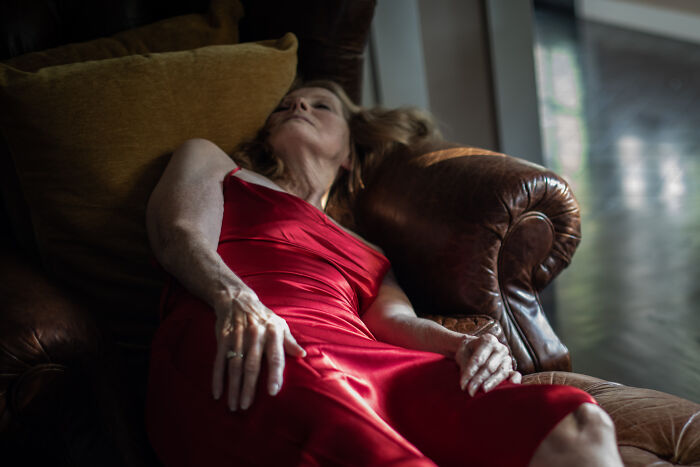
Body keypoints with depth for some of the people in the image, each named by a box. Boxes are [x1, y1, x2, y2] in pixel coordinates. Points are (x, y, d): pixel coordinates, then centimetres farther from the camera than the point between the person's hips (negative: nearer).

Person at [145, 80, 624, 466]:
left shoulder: (369, 254, 37)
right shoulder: (208, 159, 31)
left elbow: (400, 320, 17)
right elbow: (181, 236, 10)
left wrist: (468, 345, -8)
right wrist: (236, 300, -16)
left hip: (367, 361, 4)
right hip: (246, 357, -4)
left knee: (579, 426, -24)